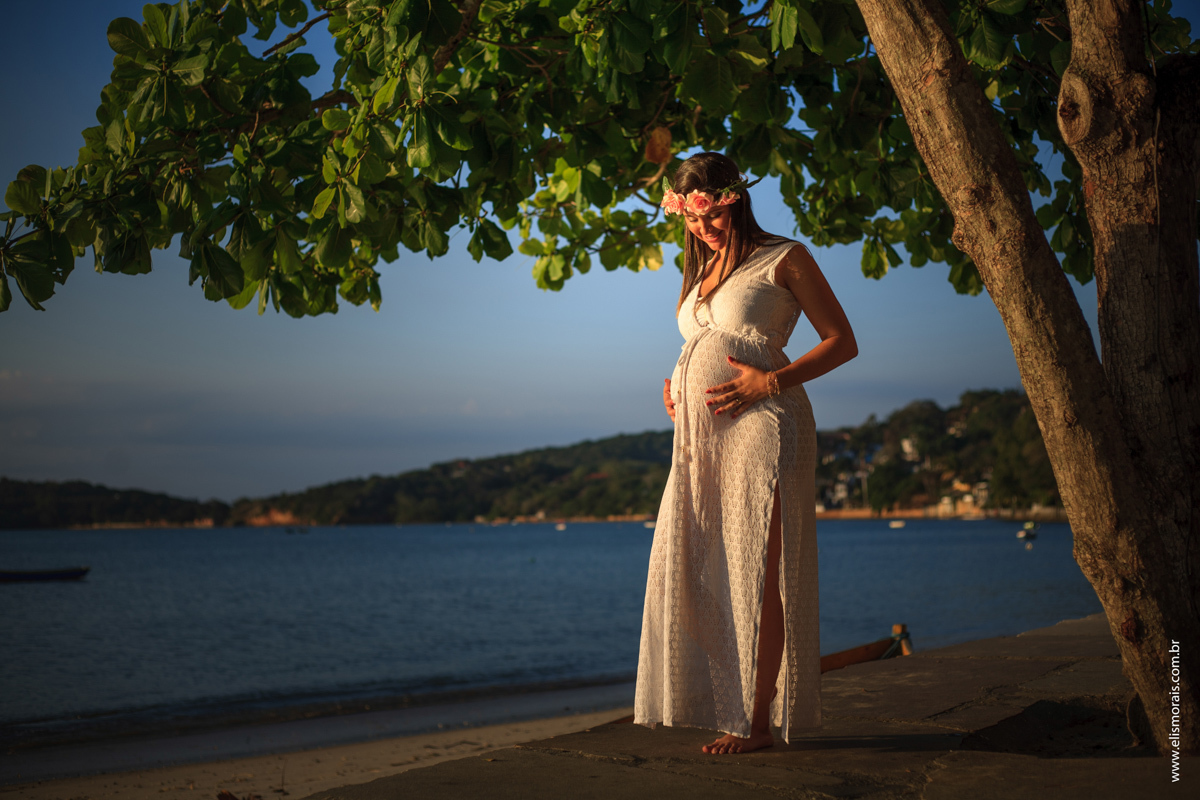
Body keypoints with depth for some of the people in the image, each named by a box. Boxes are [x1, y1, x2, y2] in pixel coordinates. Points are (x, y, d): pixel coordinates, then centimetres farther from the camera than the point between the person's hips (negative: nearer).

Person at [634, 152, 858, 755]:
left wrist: (773, 382, -14)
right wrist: (675, 389, 13)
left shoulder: (784, 258, 2)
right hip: (700, 435, 8)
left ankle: (759, 721, -4)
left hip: (760, 424, -7)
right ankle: (720, 702, 12)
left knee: (756, 573, -8)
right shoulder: (703, 274, 23)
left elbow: (842, 341, -1)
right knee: (693, 569, 3)